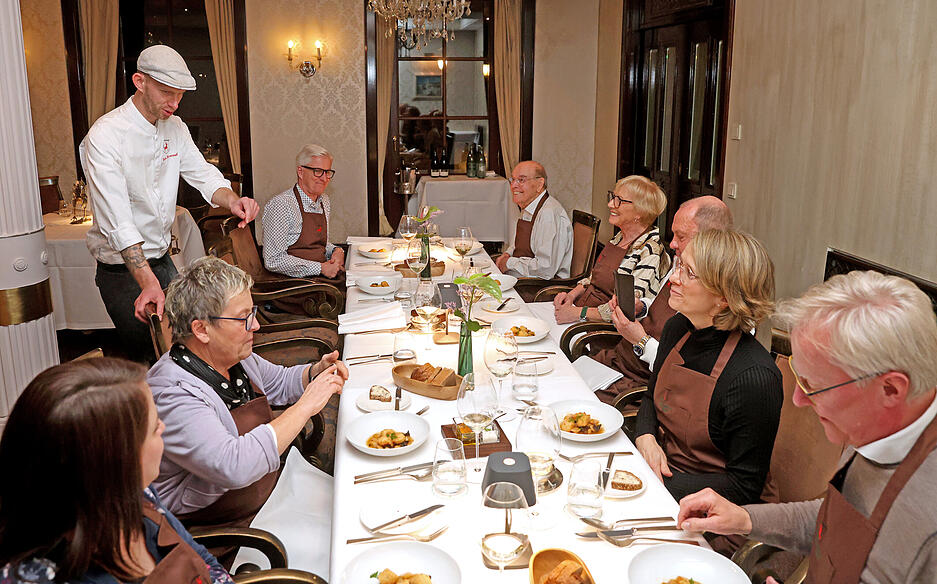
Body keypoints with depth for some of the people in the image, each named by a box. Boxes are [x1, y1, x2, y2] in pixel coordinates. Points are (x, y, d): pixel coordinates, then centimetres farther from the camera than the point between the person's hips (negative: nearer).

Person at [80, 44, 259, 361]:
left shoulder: (175, 128, 2)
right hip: (122, 267, -7)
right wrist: (148, 282, -41)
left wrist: (233, 201, -26)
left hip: (162, 260, 7)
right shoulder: (104, 136, -22)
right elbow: (117, 220, -30)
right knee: (146, 355, 0)